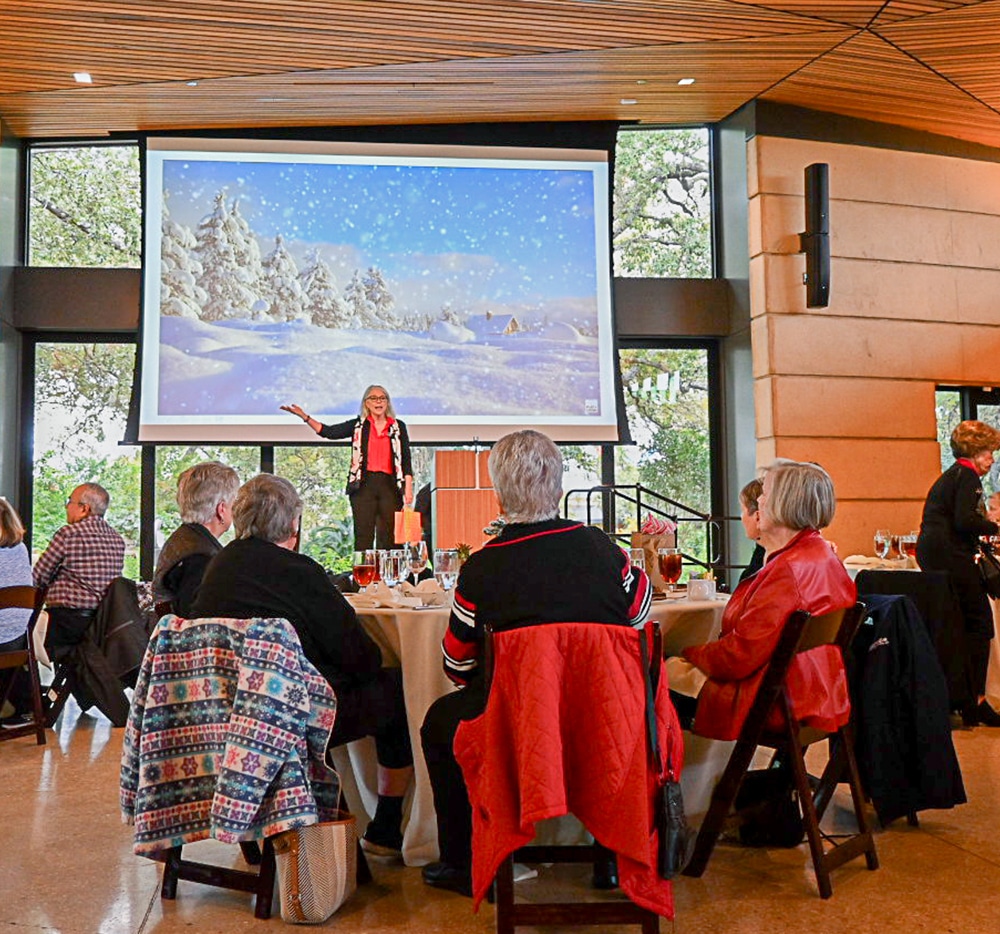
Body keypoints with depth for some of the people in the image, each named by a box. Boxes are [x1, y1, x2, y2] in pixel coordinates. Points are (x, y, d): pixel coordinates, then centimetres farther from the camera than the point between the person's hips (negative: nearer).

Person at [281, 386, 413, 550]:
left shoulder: (398, 426, 9)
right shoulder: (358, 425, 9)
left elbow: (406, 460, 7)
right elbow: (328, 431, 0)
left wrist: (408, 488, -2)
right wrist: (304, 416, -10)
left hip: (390, 485, 0)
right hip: (364, 485, 0)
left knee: (388, 537, 0)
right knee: (363, 536, 0)